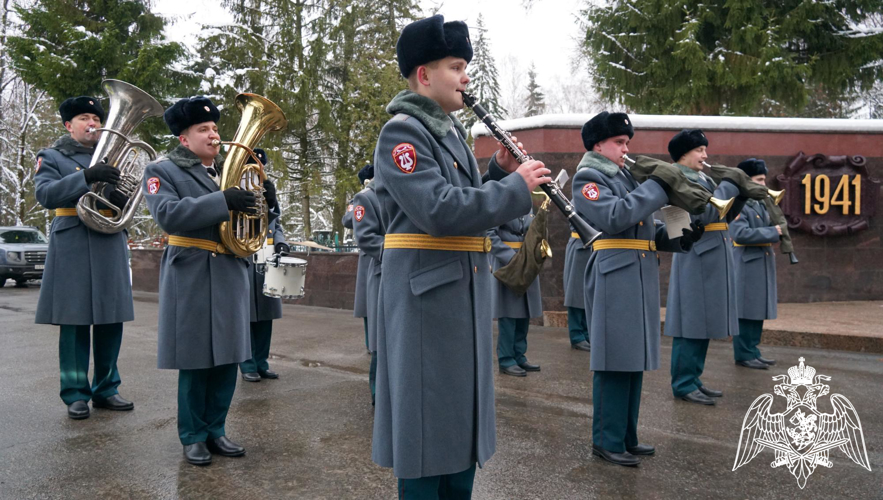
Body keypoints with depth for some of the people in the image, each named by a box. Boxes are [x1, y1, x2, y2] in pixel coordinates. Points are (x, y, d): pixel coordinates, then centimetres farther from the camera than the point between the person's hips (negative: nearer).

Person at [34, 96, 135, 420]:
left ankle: (106, 389, 14)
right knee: (74, 321, -2)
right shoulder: (52, 157, 7)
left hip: (110, 245, 4)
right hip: (72, 246, -3)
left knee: (111, 320, 4)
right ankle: (76, 394, 7)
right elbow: (45, 194, -11)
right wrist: (86, 177, -25)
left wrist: (120, 193, -15)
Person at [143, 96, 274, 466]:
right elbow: (168, 214, -19)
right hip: (192, 278, -5)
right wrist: (223, 201, -27)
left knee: (227, 358, 9)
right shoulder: (162, 171, -1)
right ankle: (193, 436, 17)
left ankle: (215, 430, 23)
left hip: (231, 276, 5)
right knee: (195, 362, 2)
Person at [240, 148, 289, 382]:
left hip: (266, 263, 6)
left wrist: (280, 241, 2)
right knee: (246, 316, -1)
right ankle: (247, 365, 9)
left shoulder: (268, 192, 17)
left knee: (265, 316, 9)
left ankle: (261, 362, 19)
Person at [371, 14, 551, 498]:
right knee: (428, 417, 1)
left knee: (462, 411, 17)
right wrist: (517, 186, -18)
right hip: (426, 292, -9)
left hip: (464, 290, 9)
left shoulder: (450, 132, 16)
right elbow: (439, 210, -26)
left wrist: (500, 173, 2)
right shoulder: (401, 132, -13)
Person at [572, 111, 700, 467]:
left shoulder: (627, 176, 21)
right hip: (614, 278, -8)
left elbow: (646, 229, 21)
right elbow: (614, 217, -21)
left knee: (635, 359, 12)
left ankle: (627, 437, 22)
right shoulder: (588, 178, -4)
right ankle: (607, 441, 7)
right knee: (615, 361, -4)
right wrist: (657, 187, -14)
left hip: (641, 278, 8)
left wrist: (679, 239, 5)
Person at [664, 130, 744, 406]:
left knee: (704, 323, 13)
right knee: (692, 323, -4)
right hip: (696, 259, -9)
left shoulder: (703, 178, 17)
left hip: (713, 259, 9)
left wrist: (741, 193, 3)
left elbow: (726, 215, 17)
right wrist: (729, 185, -13)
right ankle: (684, 385, 4)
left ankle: (692, 379, 21)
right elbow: (704, 213, -22)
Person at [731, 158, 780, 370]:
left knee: (758, 310, 12)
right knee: (746, 310, -4)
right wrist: (772, 232, -19)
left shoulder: (760, 204, 17)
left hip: (762, 264, 9)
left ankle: (752, 351, 19)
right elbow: (740, 234, -23)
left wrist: (776, 229, 4)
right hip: (746, 265, -9)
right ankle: (743, 354, 3)